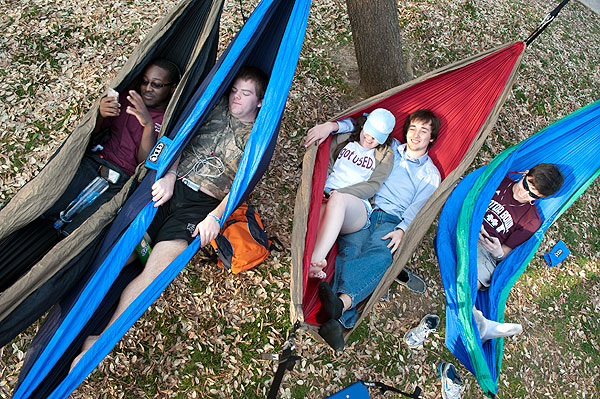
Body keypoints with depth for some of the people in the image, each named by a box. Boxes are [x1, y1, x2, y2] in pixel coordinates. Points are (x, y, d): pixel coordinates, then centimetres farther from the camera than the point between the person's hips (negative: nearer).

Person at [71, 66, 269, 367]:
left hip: (201, 204, -5)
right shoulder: (216, 108, 18)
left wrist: (216, 217, -14)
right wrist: (170, 174, -4)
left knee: (158, 267, -22)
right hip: (170, 185, 5)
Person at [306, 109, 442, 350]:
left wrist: (402, 230, -16)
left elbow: (418, 208, 5)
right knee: (351, 251, -32)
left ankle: (341, 302, -61)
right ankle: (340, 320, -52)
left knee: (380, 254, -37)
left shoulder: (431, 175, 19)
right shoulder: (389, 148, 24)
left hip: (391, 221, -1)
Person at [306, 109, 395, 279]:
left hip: (358, 208, -2)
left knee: (338, 200, -40)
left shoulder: (385, 155, 16)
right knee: (320, 210, -38)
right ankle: (316, 265, -62)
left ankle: (314, 261, -56)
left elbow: (373, 185, 4)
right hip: (325, 199, 2)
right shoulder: (344, 139, 22)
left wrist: (339, 193, -9)